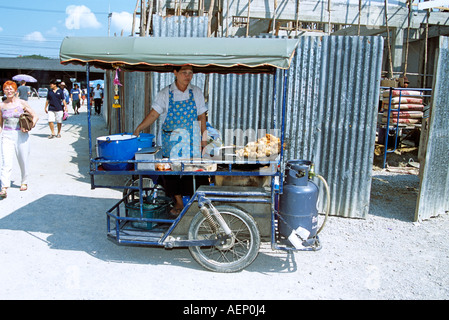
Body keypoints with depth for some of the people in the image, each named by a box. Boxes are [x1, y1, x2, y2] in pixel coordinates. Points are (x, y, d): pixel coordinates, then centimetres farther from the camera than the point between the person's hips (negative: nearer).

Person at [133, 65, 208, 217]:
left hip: (192, 141, 0)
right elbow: (153, 114, -8)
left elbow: (201, 116, 7)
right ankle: (178, 203, 21)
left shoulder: (196, 92, 5)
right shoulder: (165, 93, -1)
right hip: (170, 141, 0)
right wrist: (138, 129, -21)